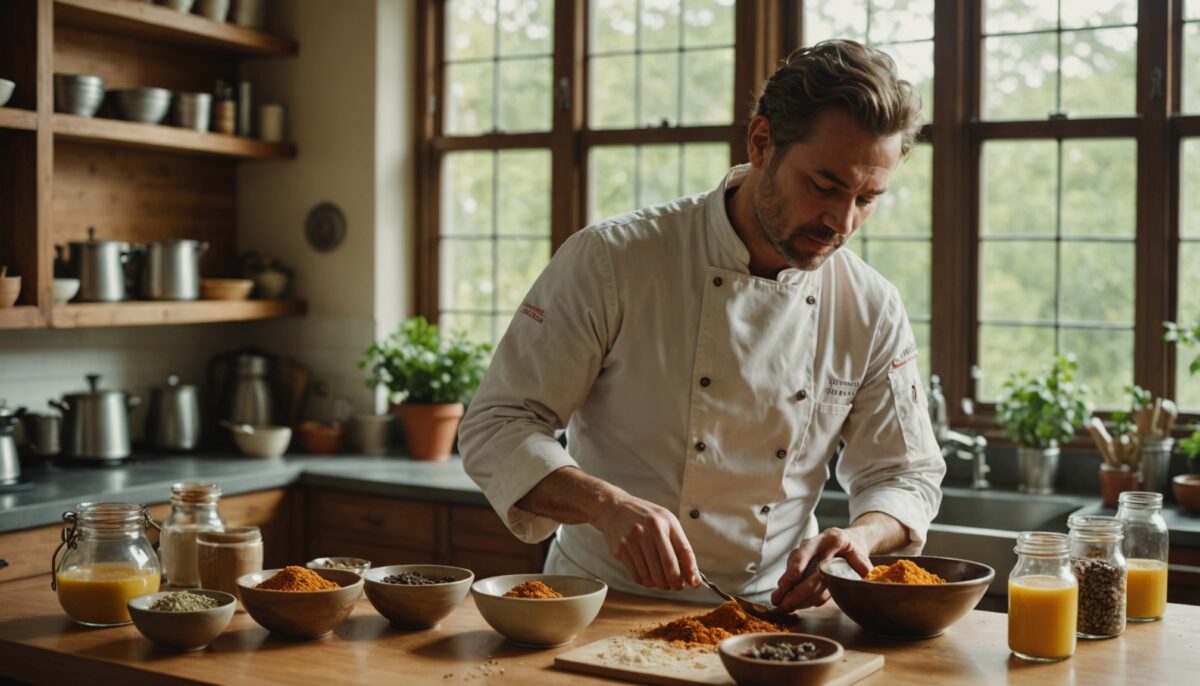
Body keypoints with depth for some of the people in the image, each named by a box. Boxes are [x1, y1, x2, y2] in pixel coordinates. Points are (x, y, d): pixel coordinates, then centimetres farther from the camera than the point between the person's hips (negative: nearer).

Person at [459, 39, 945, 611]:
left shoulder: (874, 311, 0)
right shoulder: (612, 261, -11)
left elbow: (907, 476, 10)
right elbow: (496, 429, -11)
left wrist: (862, 536, -13)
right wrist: (609, 505, -28)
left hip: (764, 618, 2)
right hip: (601, 610, -1)